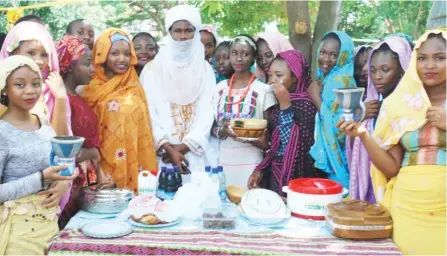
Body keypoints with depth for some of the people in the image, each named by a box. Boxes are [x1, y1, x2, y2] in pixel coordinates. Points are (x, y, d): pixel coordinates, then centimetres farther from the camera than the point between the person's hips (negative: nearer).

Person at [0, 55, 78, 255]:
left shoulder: (46, 126, 5)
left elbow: (61, 166, 13)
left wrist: (64, 183, -8)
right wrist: (42, 178, -24)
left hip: (50, 222, 6)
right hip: (18, 227, -6)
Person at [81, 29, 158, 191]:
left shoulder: (135, 89, 8)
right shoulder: (91, 89, -1)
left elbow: (144, 131, 10)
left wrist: (146, 171, 6)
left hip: (134, 164, 3)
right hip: (105, 165, -2)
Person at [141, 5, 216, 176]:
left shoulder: (205, 69, 6)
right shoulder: (153, 68, 1)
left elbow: (206, 113, 0)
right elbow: (150, 113, -4)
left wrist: (184, 146, -11)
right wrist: (169, 148, -13)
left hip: (194, 153, 1)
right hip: (163, 153, -1)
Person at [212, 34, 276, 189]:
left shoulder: (263, 89, -2)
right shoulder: (220, 88, 8)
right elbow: (212, 127, 14)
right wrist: (222, 131, -8)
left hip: (251, 162, -3)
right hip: (223, 161, 3)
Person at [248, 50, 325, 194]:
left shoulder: (304, 103, -14)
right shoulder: (277, 104, 9)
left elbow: (294, 143, -24)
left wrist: (285, 104, -23)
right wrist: (260, 170, 9)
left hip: (297, 178, -8)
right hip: (276, 176, 8)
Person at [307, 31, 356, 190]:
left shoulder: (343, 82, -16)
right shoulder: (324, 79, 10)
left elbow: (340, 129, -24)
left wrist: (317, 98, -17)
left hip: (336, 161, -8)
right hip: (324, 156, 8)